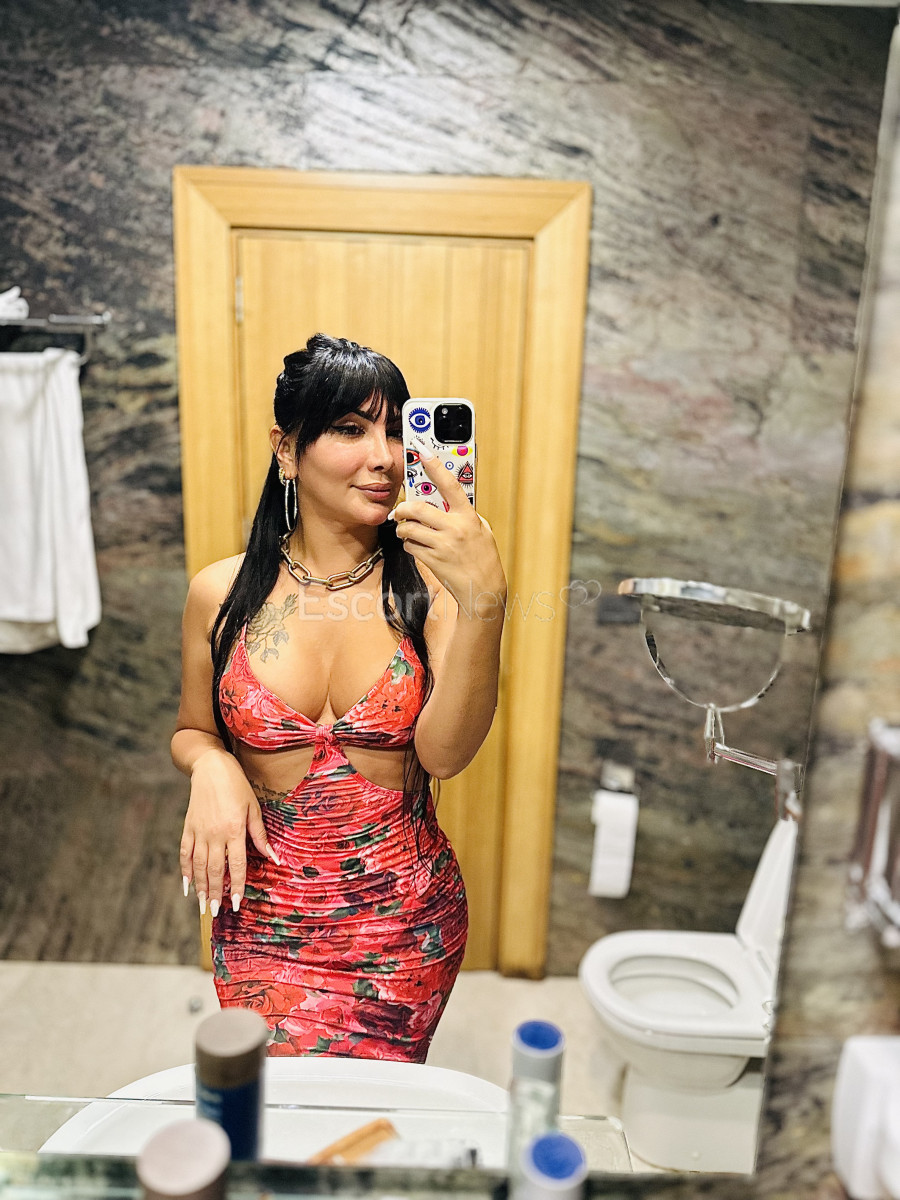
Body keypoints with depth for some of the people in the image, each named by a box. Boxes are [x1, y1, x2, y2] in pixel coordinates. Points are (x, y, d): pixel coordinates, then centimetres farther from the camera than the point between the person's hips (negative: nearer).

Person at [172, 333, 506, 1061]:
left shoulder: (428, 583, -8)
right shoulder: (222, 593, -3)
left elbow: (444, 753, -20)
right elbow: (192, 732, 12)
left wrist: (485, 600, -32)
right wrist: (211, 766, -11)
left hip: (406, 919, -1)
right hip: (264, 917, 1)